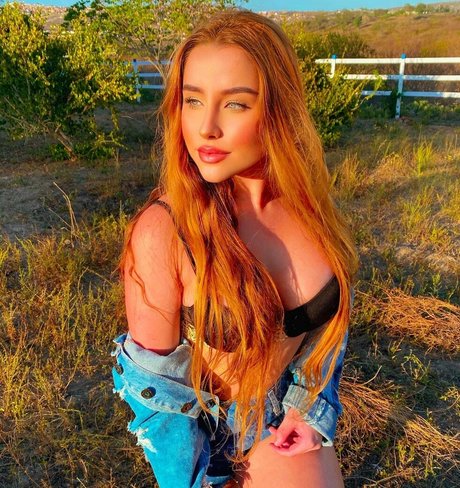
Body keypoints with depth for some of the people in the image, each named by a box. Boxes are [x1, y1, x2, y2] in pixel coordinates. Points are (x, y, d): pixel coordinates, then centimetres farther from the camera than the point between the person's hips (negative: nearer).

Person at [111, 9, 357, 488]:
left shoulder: (304, 204, -17)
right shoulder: (163, 231, -30)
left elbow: (327, 319, 0)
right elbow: (156, 387, -18)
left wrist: (306, 409, -4)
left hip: (286, 403, 3)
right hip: (202, 417, -2)